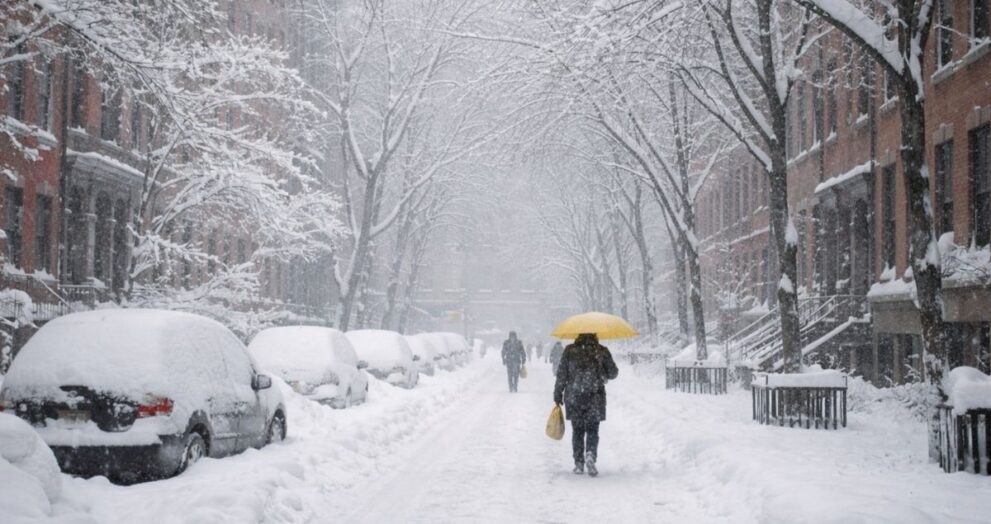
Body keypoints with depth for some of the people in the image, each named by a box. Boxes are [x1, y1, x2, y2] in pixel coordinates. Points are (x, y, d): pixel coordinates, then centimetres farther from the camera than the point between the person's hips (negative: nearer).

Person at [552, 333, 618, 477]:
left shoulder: (570, 350, -1)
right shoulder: (602, 351, -2)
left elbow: (561, 374, -1)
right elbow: (612, 373, 5)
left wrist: (557, 394, 7)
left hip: (573, 397, 1)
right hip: (595, 397, -1)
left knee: (577, 431, 11)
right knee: (592, 430, 7)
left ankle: (579, 464, 10)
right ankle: (590, 454, -19)